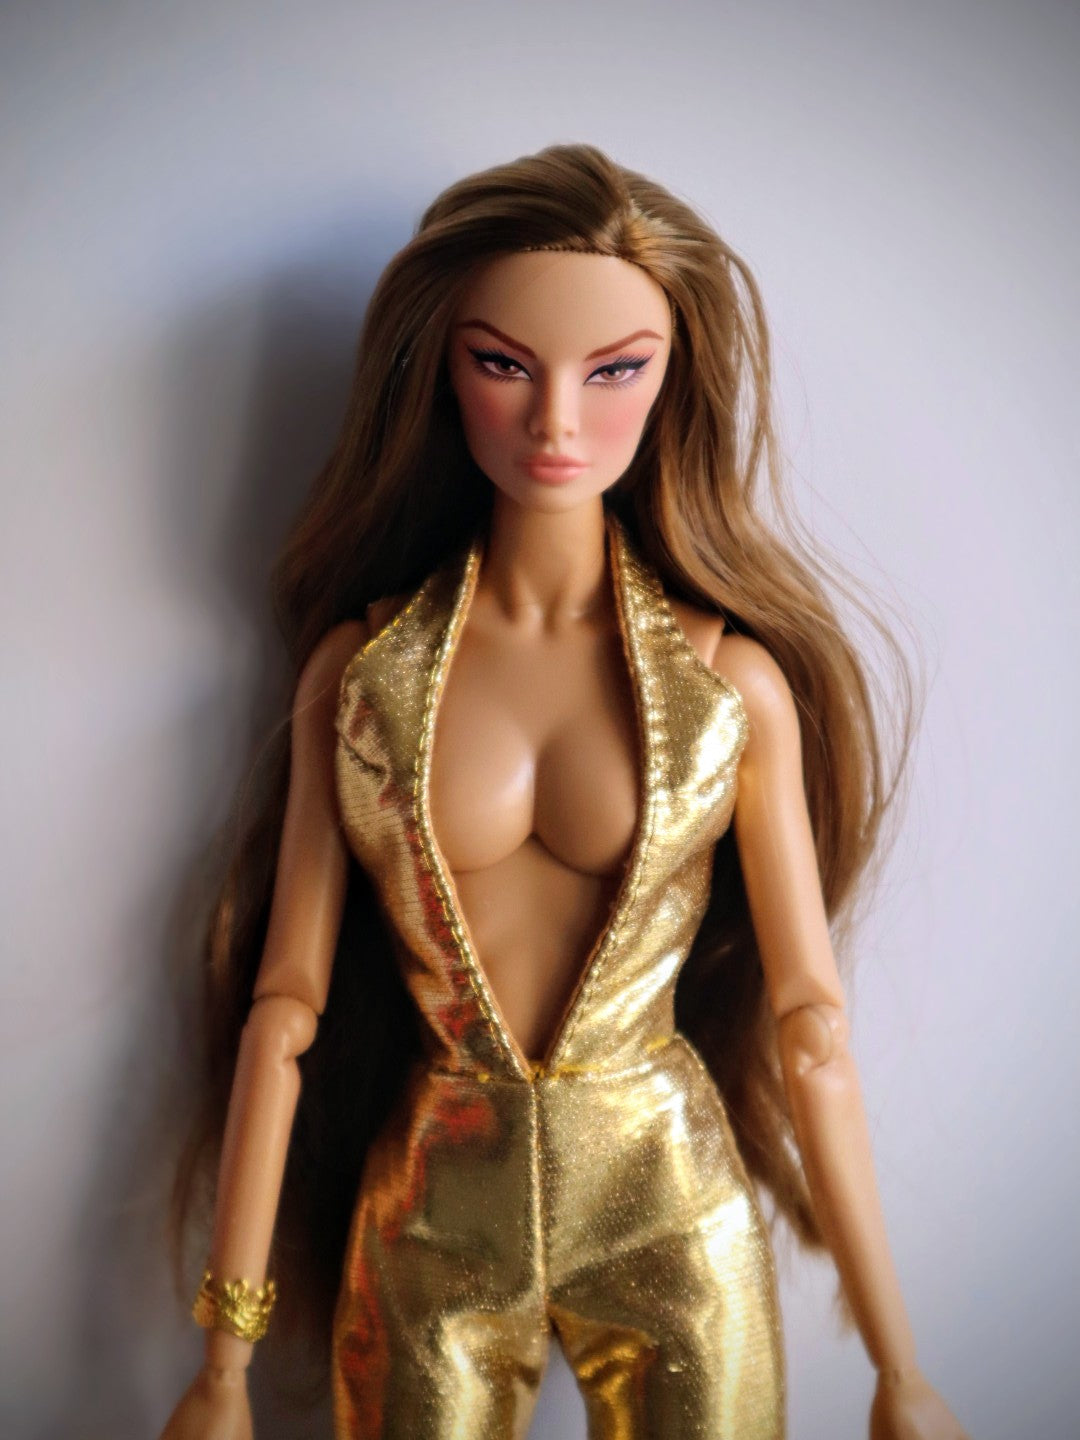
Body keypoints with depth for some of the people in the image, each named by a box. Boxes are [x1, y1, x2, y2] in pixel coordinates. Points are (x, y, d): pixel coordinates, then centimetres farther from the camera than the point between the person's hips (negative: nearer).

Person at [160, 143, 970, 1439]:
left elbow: (808, 1021, -6)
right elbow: (283, 1000, -6)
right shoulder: (360, 669, -6)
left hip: (677, 1228, 0)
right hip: (430, 1231, 1)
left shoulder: (736, 682, -8)